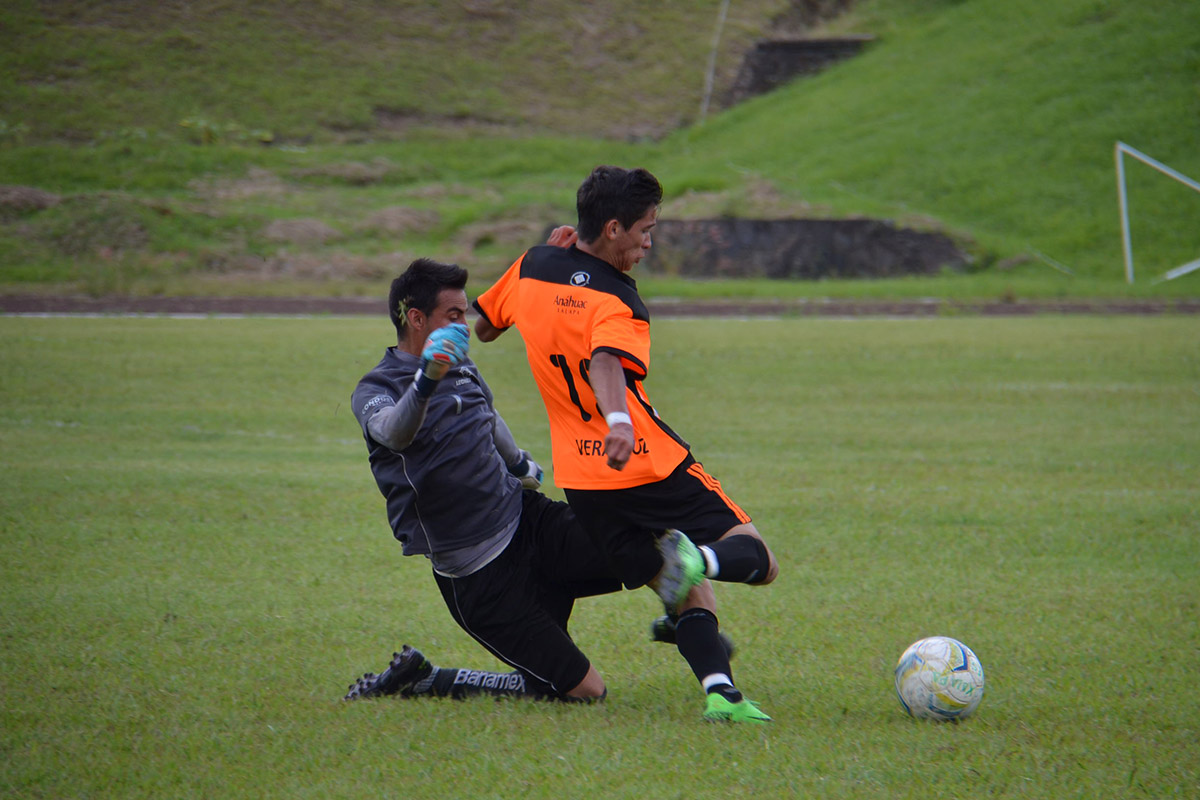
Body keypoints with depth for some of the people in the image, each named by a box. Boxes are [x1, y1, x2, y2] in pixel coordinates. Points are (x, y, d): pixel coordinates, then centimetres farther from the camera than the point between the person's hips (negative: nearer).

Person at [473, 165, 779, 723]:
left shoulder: (533, 266, 8)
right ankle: (698, 561, -34)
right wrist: (619, 421, -50)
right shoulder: (617, 302, -11)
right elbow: (606, 362, -32)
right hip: (652, 465, -6)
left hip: (582, 484, 6)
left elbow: (482, 327, 27)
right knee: (757, 559, 0)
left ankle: (718, 689, -16)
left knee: (687, 594, 10)